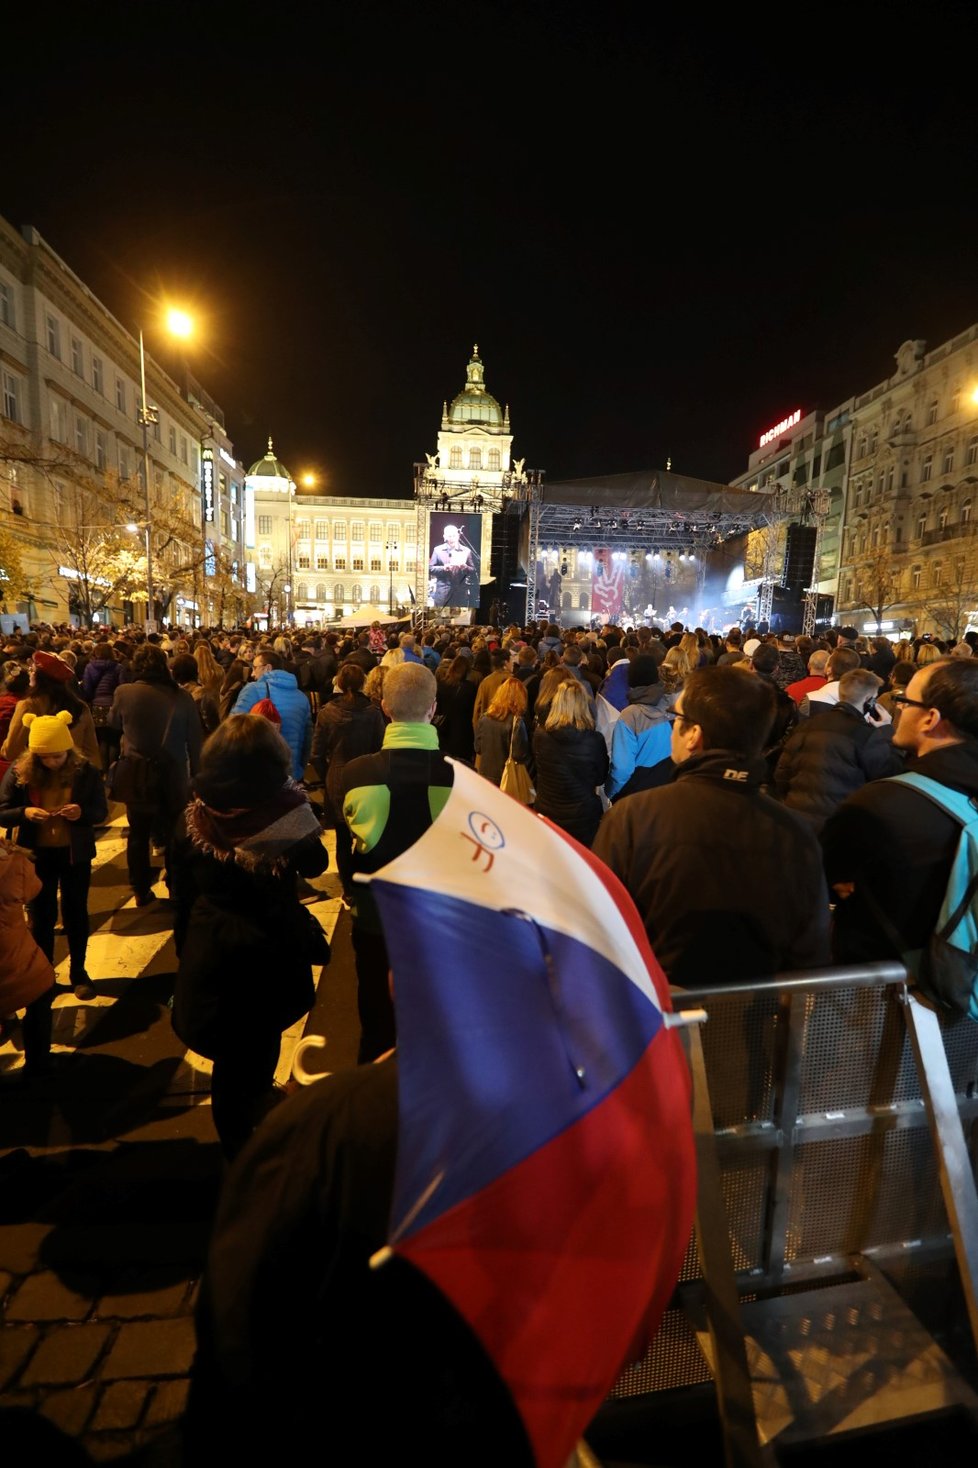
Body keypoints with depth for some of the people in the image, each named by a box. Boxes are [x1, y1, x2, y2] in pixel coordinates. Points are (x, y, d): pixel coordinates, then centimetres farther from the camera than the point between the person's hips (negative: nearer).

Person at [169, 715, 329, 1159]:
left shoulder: (194, 817, -15)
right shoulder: (287, 812, -25)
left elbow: (182, 893, -3)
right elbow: (315, 865, -8)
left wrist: (187, 947, 8)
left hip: (209, 952, 2)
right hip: (271, 953, -1)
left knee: (229, 1053, 23)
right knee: (259, 1048, 23)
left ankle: (235, 1141, 47)